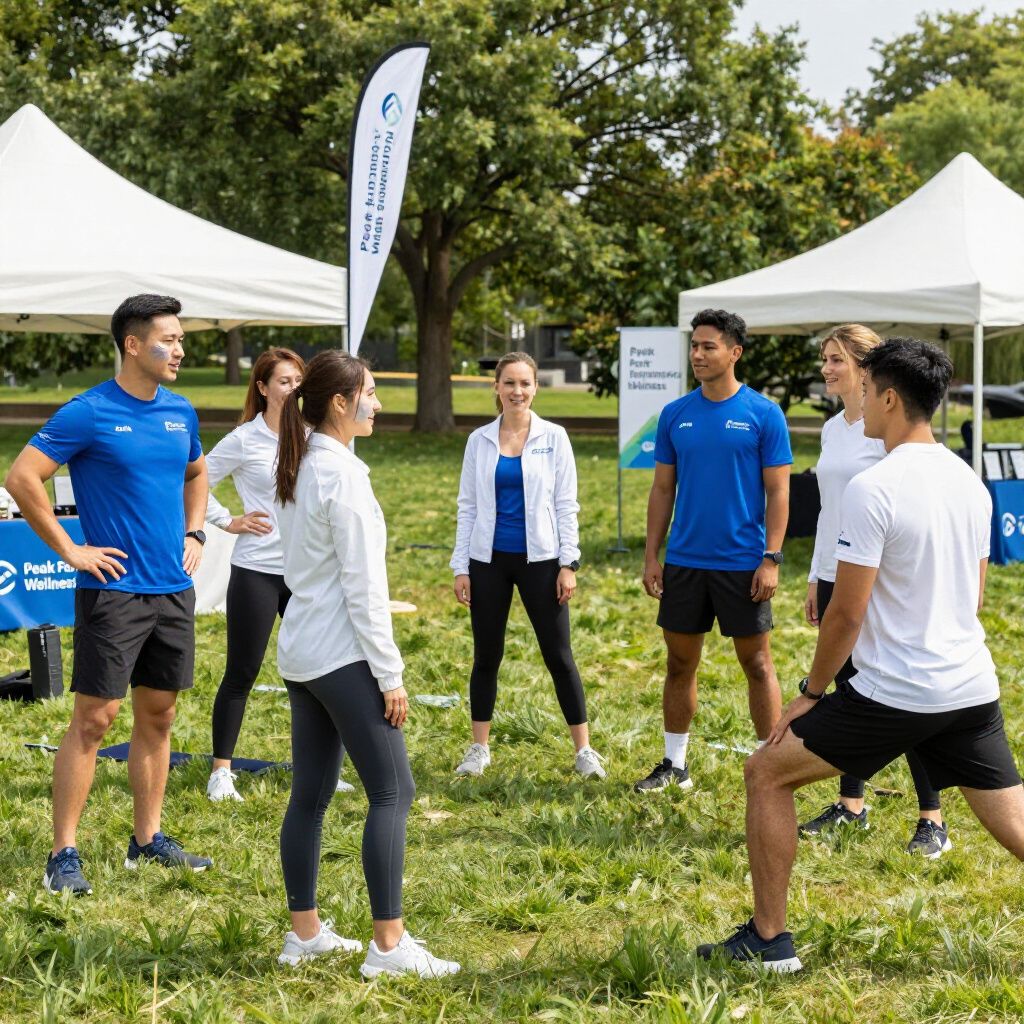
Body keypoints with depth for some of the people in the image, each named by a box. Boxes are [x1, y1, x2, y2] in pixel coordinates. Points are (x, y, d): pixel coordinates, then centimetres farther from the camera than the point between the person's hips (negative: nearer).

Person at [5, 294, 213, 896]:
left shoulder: (181, 413, 8)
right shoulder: (89, 413, -11)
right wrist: (70, 551, -12)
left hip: (174, 589, 6)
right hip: (113, 590, -6)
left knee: (158, 715, 12)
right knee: (95, 719, -5)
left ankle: (149, 839, 23)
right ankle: (64, 854, 0)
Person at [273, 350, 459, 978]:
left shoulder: (300, 469, 11)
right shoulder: (343, 474, -15)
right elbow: (363, 585, -17)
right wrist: (390, 674, -13)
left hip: (301, 654, 9)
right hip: (343, 655, -9)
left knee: (311, 795, 12)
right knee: (393, 791, -5)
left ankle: (305, 933, 17)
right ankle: (389, 945, -6)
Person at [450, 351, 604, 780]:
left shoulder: (554, 438, 0)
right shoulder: (479, 440, 4)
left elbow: (566, 504, 0)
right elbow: (468, 506, 7)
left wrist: (569, 564, -5)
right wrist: (460, 567, 3)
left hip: (539, 559, -2)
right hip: (489, 560, 2)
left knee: (558, 656, 0)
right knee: (486, 656, 8)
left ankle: (584, 750, 7)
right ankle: (479, 748, 18)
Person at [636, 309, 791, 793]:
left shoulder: (763, 414, -5)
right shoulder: (675, 415, 5)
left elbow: (778, 492, -5)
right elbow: (662, 489, 10)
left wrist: (771, 559, -12)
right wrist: (651, 556, 4)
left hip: (742, 563, -4)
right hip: (684, 562, 4)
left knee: (757, 664, 2)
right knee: (680, 663, 10)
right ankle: (674, 764, 22)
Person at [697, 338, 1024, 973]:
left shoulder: (873, 489, -15)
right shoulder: (971, 483, 7)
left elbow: (847, 613, -13)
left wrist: (811, 693, -1)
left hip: (891, 694, -7)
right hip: (972, 689, 7)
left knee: (767, 774, 9)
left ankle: (768, 940, 11)